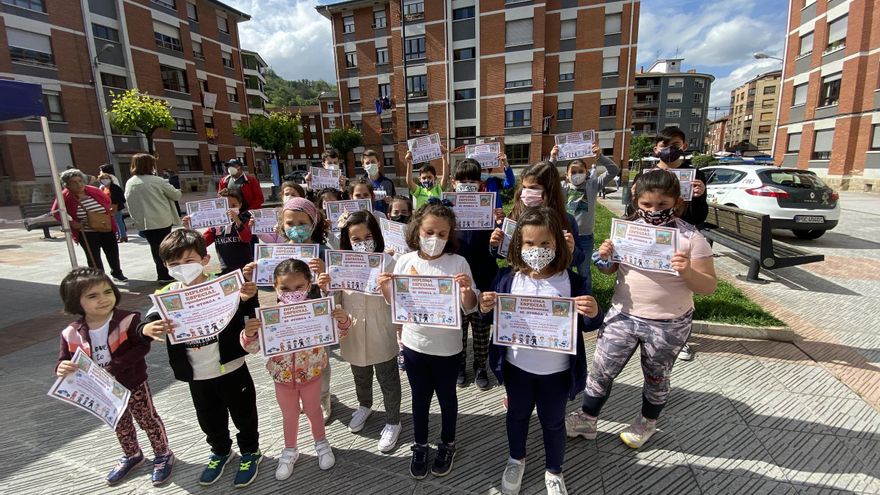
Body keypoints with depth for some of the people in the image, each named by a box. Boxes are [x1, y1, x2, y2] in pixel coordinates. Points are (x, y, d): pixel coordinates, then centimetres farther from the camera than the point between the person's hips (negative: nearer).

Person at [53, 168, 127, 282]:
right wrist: (71, 223, -14)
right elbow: (56, 212, -4)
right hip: (86, 233, -3)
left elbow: (107, 202, 12)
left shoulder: (94, 191, -4)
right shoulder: (65, 196, -12)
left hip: (106, 229, 3)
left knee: (113, 252, 14)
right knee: (94, 257, 2)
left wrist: (109, 214, -2)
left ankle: (117, 273, 34)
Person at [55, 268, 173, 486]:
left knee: (148, 419, 14)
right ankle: (132, 456, 53)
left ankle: (163, 455, 38)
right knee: (120, 426, 27)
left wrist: (113, 367, -33)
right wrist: (62, 368, -29)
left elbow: (142, 347, -28)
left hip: (133, 385, -5)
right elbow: (65, 359, -5)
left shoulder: (128, 320, -25)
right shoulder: (71, 334, -12)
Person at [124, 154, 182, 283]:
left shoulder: (129, 183, 2)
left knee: (155, 248, 12)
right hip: (163, 220, -3)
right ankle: (165, 275, 12)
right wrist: (176, 191, 19)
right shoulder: (157, 180, -11)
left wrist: (135, 220, 17)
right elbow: (176, 195, -4)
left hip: (144, 222, 4)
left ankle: (162, 274, 18)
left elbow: (129, 203, 8)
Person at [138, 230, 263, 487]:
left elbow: (252, 317, -16)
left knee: (243, 414, 17)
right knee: (209, 420, 26)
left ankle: (250, 451, 42)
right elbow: (146, 325, -12)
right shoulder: (167, 295, -7)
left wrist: (249, 299, -37)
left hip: (231, 369, -3)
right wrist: (147, 329, -36)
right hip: (196, 376, 4)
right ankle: (220, 451, 53)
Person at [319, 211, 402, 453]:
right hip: (354, 333, 4)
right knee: (360, 376, 28)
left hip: (381, 335, -4)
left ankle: (393, 422, 38)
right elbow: (336, 302, 0)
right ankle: (364, 405, 57)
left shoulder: (386, 262, -16)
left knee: (388, 379, 15)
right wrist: (325, 287, -19)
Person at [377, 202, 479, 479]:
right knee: (420, 397, 20)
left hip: (447, 346, -2)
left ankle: (447, 444, 44)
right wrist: (385, 288, -15)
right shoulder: (405, 262, -6)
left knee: (446, 396, 19)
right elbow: (395, 305, 4)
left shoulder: (458, 263, -13)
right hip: (414, 343, 2)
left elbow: (469, 309, -11)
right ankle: (420, 445, 43)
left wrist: (467, 290, -31)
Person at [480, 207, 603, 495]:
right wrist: (485, 309, -24)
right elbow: (495, 320, -2)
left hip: (556, 371, -1)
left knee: (553, 422, 21)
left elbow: (587, 326, -7)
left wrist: (593, 314, -29)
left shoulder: (572, 281, -15)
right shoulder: (508, 278, -12)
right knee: (517, 415, 25)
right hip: (517, 366, 2)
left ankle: (554, 472, 48)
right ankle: (516, 461, 53)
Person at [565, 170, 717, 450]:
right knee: (601, 371, 9)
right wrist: (604, 258, -14)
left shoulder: (690, 238, -12)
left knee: (656, 378, 20)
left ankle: (647, 422, 46)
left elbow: (708, 287, -10)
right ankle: (587, 419, 30)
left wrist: (688, 272, -29)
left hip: (668, 326, -2)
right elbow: (611, 269, 8)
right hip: (623, 316, 2)